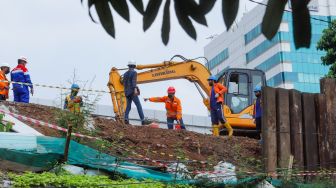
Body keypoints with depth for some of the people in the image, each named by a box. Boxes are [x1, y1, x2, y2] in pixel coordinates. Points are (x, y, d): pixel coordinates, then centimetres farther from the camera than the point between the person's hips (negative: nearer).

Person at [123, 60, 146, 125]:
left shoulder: (125, 74, 13)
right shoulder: (134, 72, -5)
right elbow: (134, 81, -20)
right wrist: (135, 89, -32)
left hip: (127, 92, 5)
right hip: (133, 92, -5)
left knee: (128, 106, 9)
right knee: (139, 106, -3)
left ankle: (126, 118, -13)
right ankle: (143, 120, -9)